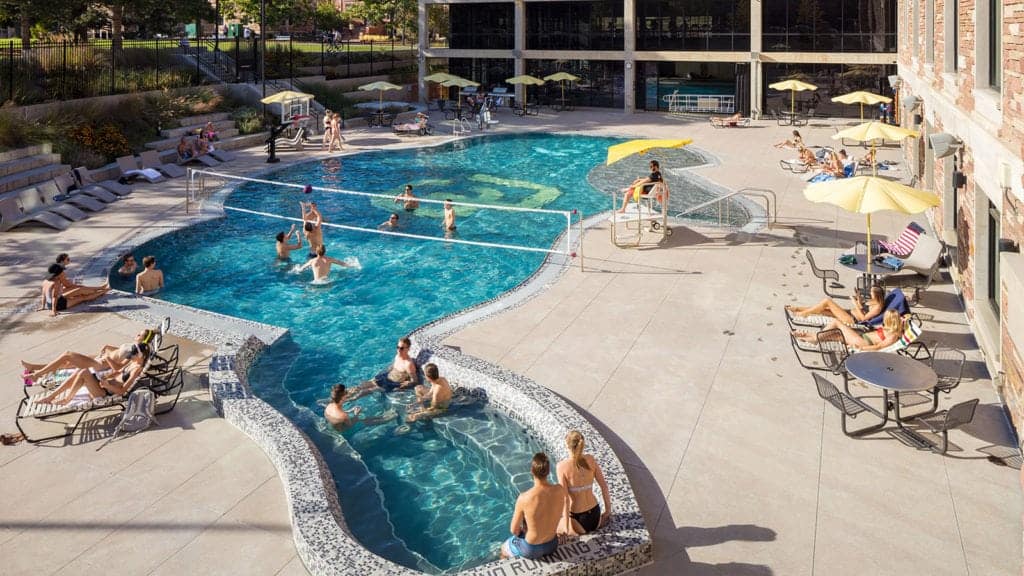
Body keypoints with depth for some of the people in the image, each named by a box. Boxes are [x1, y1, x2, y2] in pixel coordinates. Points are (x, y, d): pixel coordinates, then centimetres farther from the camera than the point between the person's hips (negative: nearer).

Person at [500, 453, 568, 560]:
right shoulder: (560, 490, -21)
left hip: (531, 550, -3)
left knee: (504, 548, 31)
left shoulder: (524, 498, -31)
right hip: (552, 545, 3)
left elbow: (514, 530, -16)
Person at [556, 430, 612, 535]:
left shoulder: (561, 466, -17)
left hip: (577, 518, -5)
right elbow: (604, 486, 1)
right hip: (594, 514, 5)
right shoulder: (590, 459, -4)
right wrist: (608, 511, 13)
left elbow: (565, 498, -18)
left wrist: (567, 526, -11)